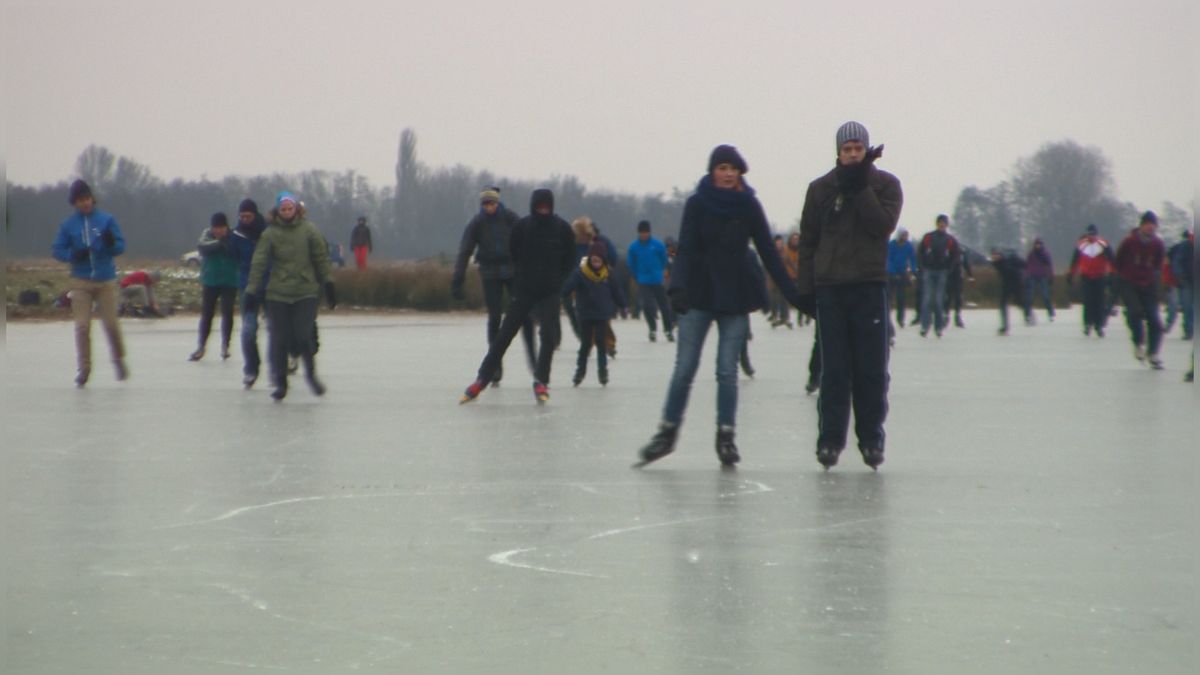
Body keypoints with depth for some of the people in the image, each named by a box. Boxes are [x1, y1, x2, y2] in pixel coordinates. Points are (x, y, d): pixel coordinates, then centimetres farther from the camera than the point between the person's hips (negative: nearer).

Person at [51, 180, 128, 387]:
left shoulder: (107, 220, -1)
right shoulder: (67, 224, 3)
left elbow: (121, 246, 0)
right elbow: (57, 250, 4)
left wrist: (111, 244, -23)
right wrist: (74, 255, -14)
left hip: (106, 281, -1)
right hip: (80, 282, 1)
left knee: (111, 323, 0)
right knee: (82, 326, -4)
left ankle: (119, 360, 25)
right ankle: (83, 369, 4)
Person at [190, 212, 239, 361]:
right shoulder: (207, 234, -1)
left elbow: (239, 254, -20)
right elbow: (202, 246, -19)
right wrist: (218, 243, -33)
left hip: (229, 281, -2)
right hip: (210, 281, 2)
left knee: (227, 312, -5)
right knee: (206, 313, 6)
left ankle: (225, 345, 6)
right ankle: (201, 346, 15)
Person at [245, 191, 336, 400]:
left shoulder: (309, 230, 0)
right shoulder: (270, 234, -1)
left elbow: (321, 258, 6)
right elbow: (258, 263, -2)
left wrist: (328, 285, 6)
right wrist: (252, 291, -5)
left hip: (306, 293, 0)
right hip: (277, 294, 0)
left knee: (304, 335, -9)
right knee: (279, 340, 0)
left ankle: (311, 373, 16)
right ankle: (280, 382, 15)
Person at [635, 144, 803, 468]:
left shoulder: (749, 207, 1)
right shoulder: (697, 205, -2)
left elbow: (768, 253, 4)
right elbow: (685, 250, -8)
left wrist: (793, 294, 0)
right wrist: (678, 287, -23)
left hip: (736, 295, 1)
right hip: (699, 295, -1)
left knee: (727, 370, 0)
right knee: (684, 368, -2)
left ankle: (726, 436, 6)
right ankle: (667, 432, 7)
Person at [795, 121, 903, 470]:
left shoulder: (885, 184, 5)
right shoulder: (821, 188, 9)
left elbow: (883, 224, -11)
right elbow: (807, 240, 9)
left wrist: (860, 188, -13)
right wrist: (805, 287, 2)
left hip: (870, 285, -1)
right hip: (830, 285, 1)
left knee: (871, 368, 1)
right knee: (834, 369, -1)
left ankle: (871, 438, 8)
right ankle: (830, 438, 1)